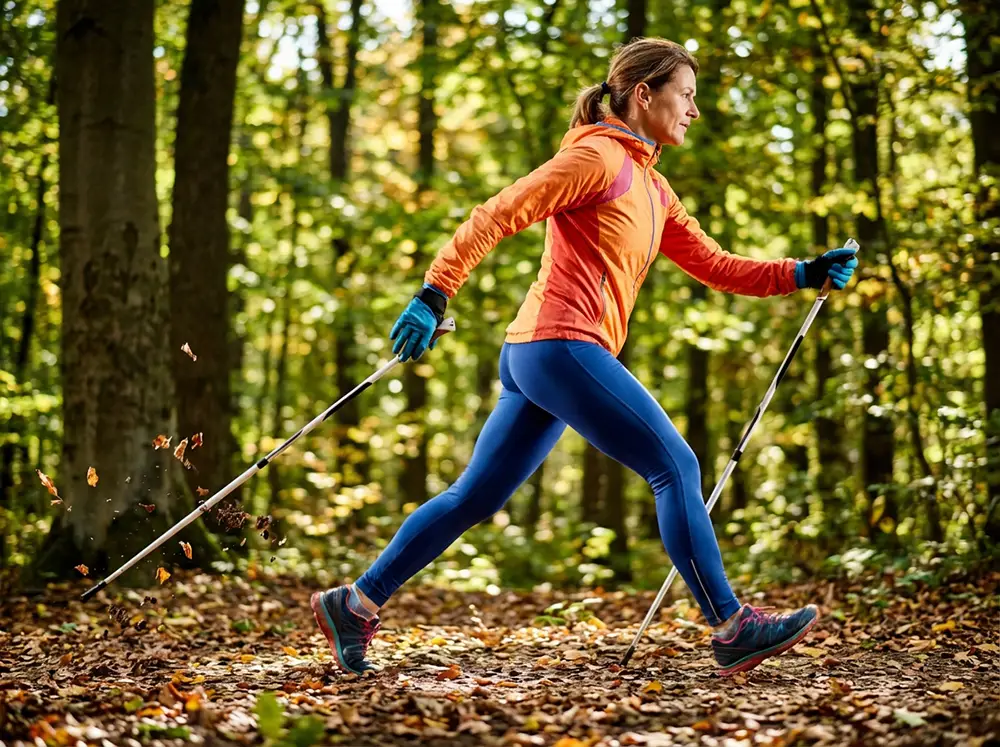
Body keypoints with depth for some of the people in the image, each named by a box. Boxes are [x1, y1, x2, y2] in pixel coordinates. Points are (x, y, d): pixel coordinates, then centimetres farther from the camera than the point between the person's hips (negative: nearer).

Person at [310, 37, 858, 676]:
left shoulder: (652, 187, 22)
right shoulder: (596, 157, -7)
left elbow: (714, 266, 21)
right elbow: (494, 218, -12)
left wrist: (805, 274, 11)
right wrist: (434, 296, -20)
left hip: (538, 359, 10)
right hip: (562, 344, -10)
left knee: (474, 499, 11)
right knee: (676, 467, -8)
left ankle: (355, 604, 16)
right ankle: (731, 629, -4)